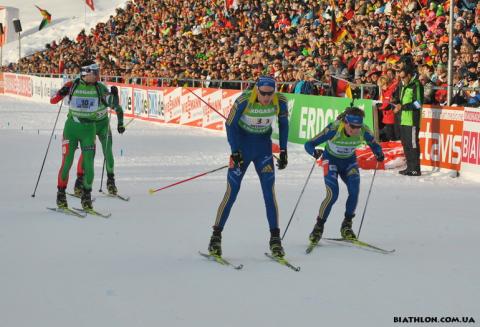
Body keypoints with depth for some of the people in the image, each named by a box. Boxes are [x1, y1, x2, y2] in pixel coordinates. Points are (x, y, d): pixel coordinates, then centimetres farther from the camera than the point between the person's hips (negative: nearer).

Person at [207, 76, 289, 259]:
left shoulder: (280, 101, -17)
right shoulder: (244, 100, -25)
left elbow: (283, 124, 2)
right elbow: (230, 124, -12)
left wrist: (283, 151, 1)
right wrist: (235, 152, -15)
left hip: (263, 148, 2)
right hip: (242, 147, -2)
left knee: (269, 192, -5)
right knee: (232, 192, -4)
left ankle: (275, 239, 2)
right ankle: (216, 236, 5)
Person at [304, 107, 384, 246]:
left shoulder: (364, 131, -23)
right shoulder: (334, 129, -31)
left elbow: (374, 145, -4)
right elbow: (308, 144, -28)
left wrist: (379, 153, -27)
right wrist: (314, 152, -50)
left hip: (349, 162, 3)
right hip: (331, 160, -3)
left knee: (354, 191, -19)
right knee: (333, 194, -21)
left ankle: (346, 225, 1)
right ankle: (318, 228, -4)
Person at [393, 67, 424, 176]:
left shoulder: (416, 85, -10)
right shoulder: (404, 85, 20)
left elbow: (418, 103, -16)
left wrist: (403, 107, -14)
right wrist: (398, 106, 9)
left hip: (413, 119, -9)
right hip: (404, 119, 9)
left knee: (413, 143, -9)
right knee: (405, 143, 12)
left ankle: (416, 169, -7)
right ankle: (410, 167, 20)